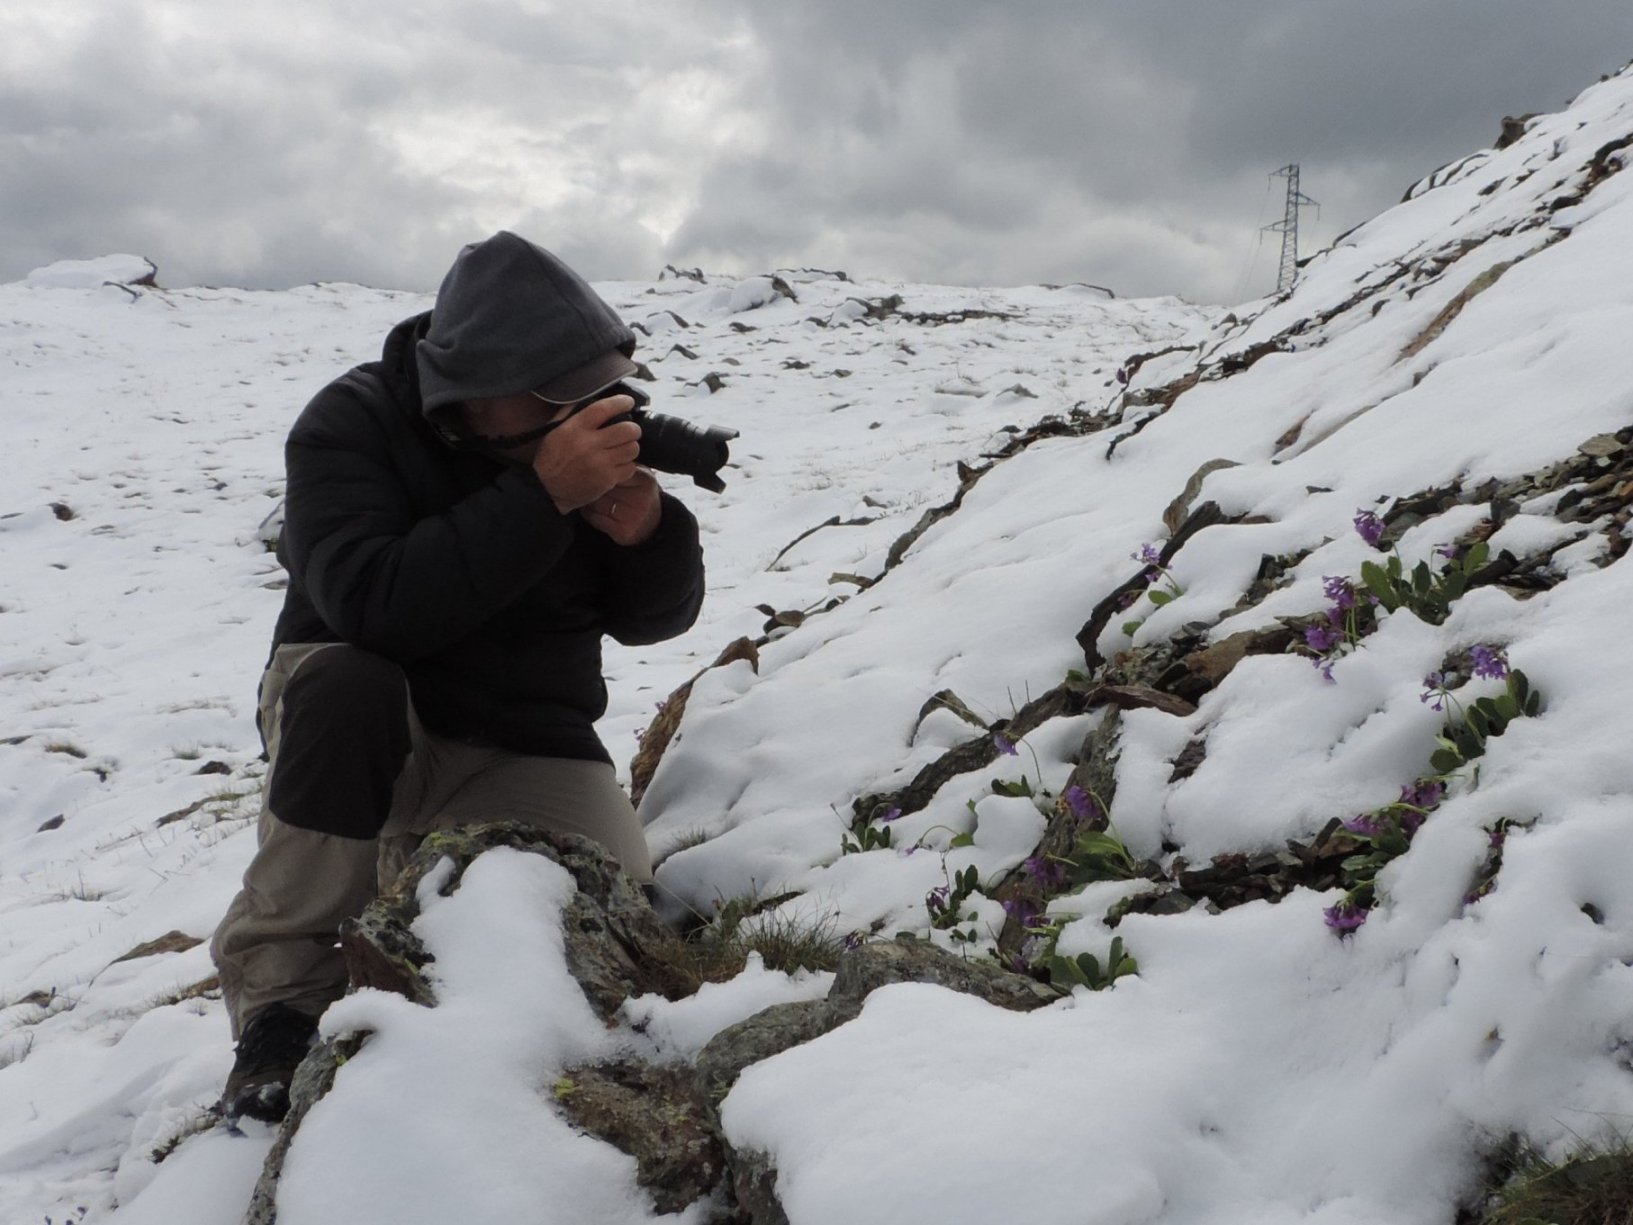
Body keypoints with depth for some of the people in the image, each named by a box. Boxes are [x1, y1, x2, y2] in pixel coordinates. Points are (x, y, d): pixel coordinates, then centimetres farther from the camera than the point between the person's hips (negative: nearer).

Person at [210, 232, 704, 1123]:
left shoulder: (582, 434, -7)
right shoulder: (351, 425, -16)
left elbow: (650, 619, -4)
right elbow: (374, 604, -34)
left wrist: (648, 531, -26)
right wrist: (541, 495, -39)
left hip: (524, 755, 3)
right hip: (357, 729, -2)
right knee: (344, 682, -36)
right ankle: (284, 994, -21)